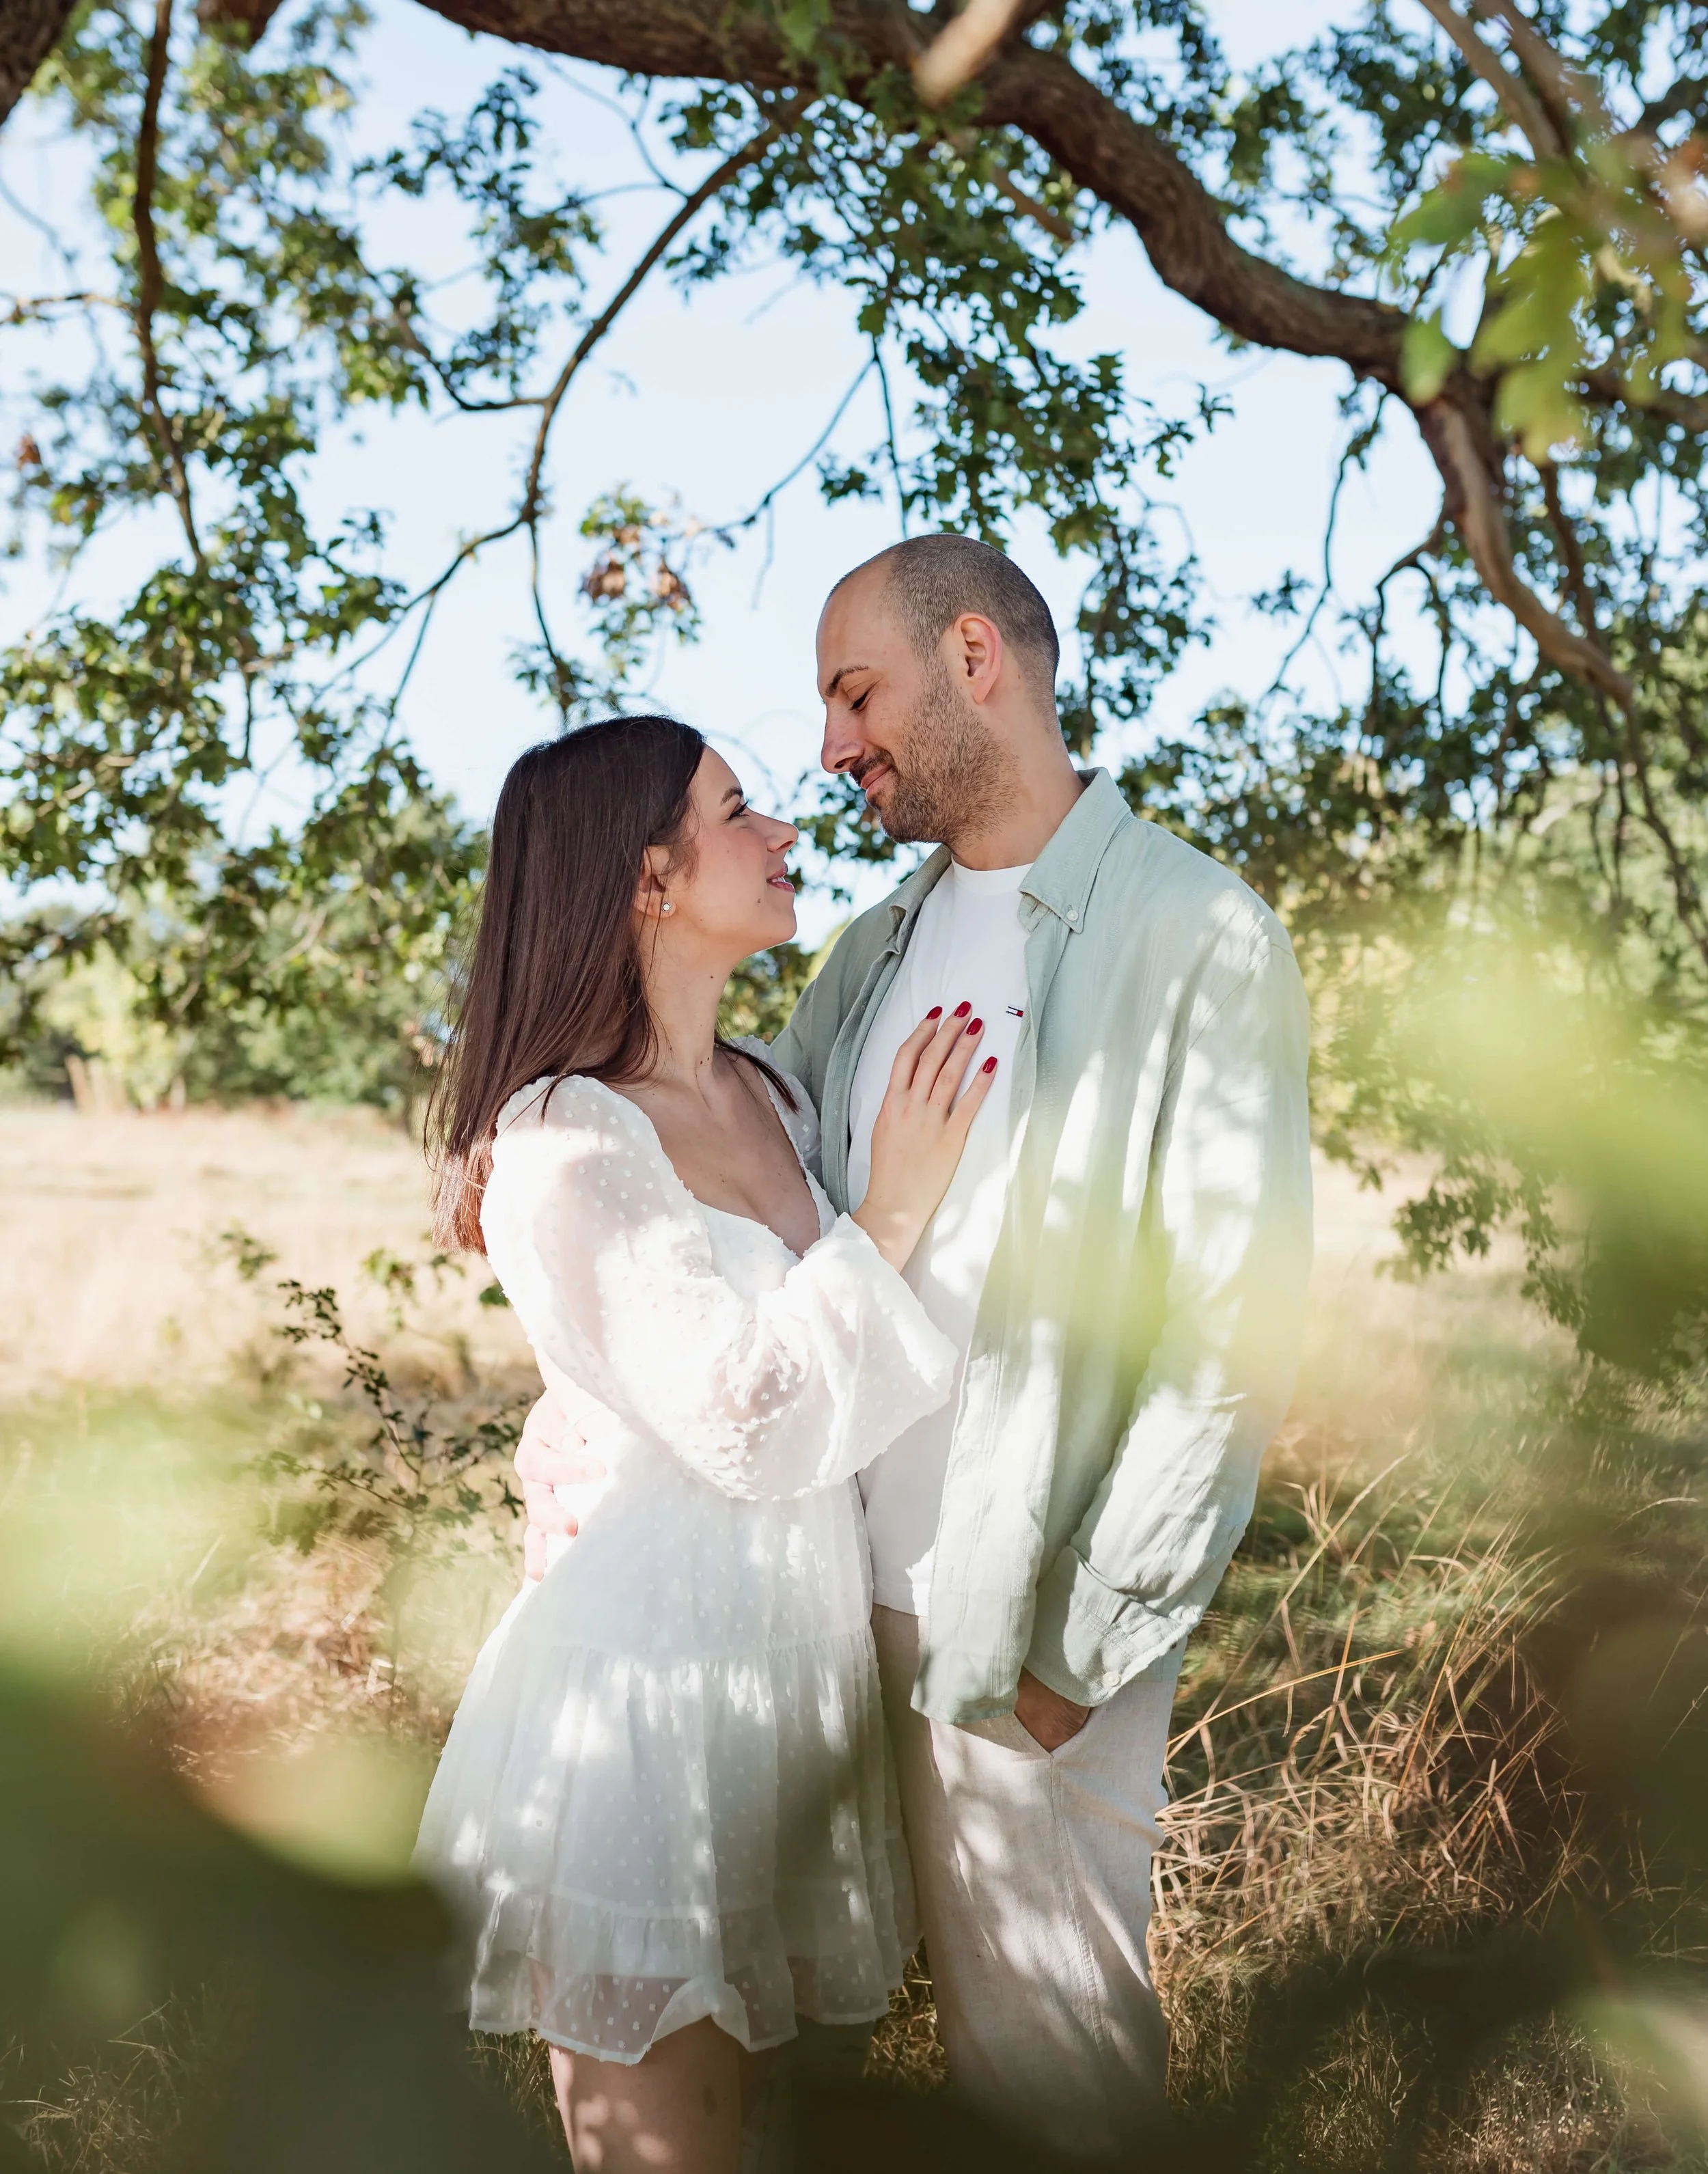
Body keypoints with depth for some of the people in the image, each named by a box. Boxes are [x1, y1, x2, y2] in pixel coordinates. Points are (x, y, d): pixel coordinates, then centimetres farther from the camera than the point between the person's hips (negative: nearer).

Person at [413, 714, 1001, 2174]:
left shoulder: (768, 1095, 7)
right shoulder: (564, 1145, -18)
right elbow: (748, 1428, -22)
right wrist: (890, 1215, -17)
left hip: (793, 1647, 8)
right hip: (652, 1663, -8)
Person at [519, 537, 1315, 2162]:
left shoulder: (1199, 942, -10)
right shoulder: (885, 940, 11)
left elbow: (1235, 1337, -14)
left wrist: (1085, 1645, -15)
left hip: (1030, 1614, -5)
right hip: (856, 1573, 6)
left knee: (1049, 2043, 6)